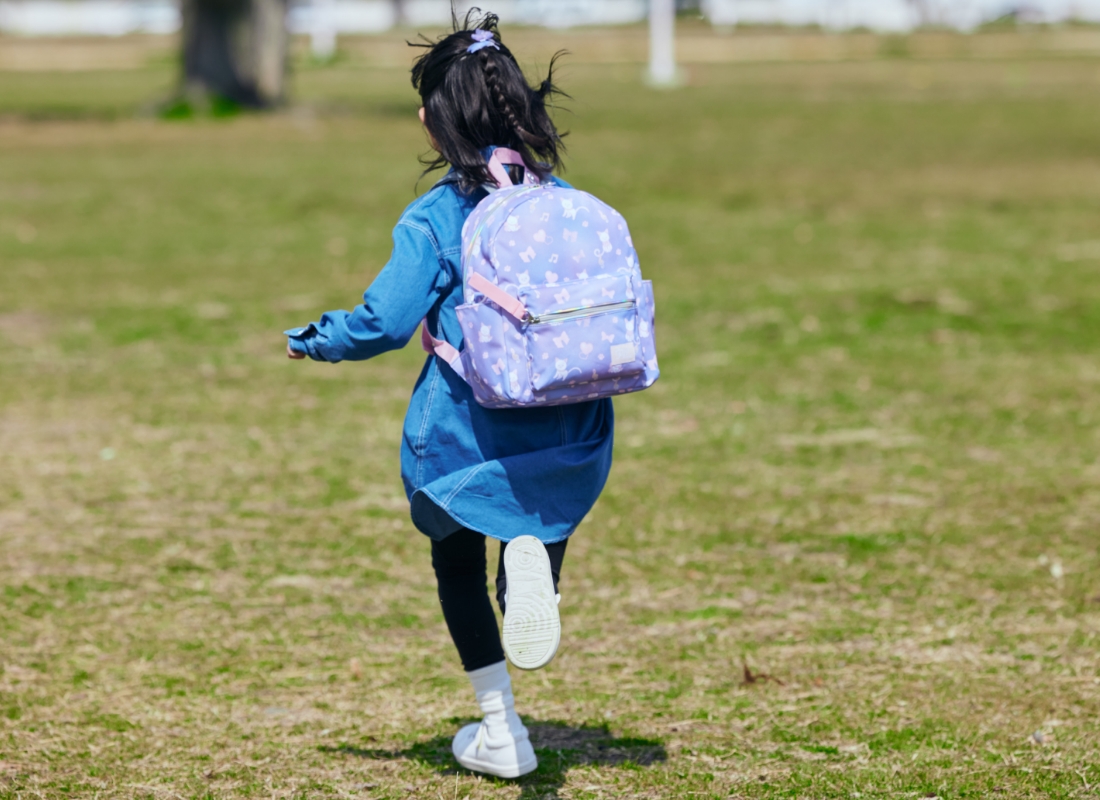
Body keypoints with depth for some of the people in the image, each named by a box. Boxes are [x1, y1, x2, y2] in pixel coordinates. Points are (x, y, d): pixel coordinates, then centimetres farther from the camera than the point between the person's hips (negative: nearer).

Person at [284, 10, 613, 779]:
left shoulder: (434, 218, -12)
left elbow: (384, 321, -13)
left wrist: (311, 340, 5)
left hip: (467, 434, -2)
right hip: (568, 430, 3)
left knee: (457, 563, 20)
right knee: (544, 512, 25)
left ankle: (502, 730, 17)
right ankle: (534, 554, -16)